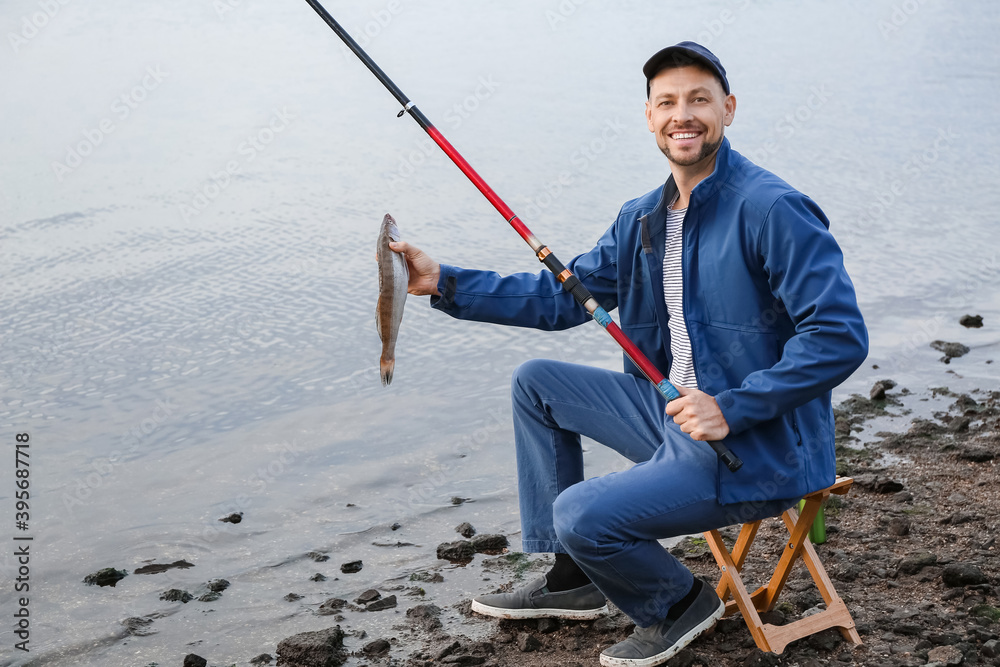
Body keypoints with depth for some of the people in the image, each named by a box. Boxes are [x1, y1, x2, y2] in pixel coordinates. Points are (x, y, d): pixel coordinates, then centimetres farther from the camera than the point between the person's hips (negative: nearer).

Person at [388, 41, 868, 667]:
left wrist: (732, 408, -26)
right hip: (676, 413, 9)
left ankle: (681, 603, 11)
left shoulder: (772, 209, -19)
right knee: (536, 382, 13)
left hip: (758, 448, -9)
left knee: (582, 516, -22)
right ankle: (573, 578, 17)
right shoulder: (643, 218, 7)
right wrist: (444, 282, 1)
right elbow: (561, 297, 10)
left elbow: (840, 335, -23)